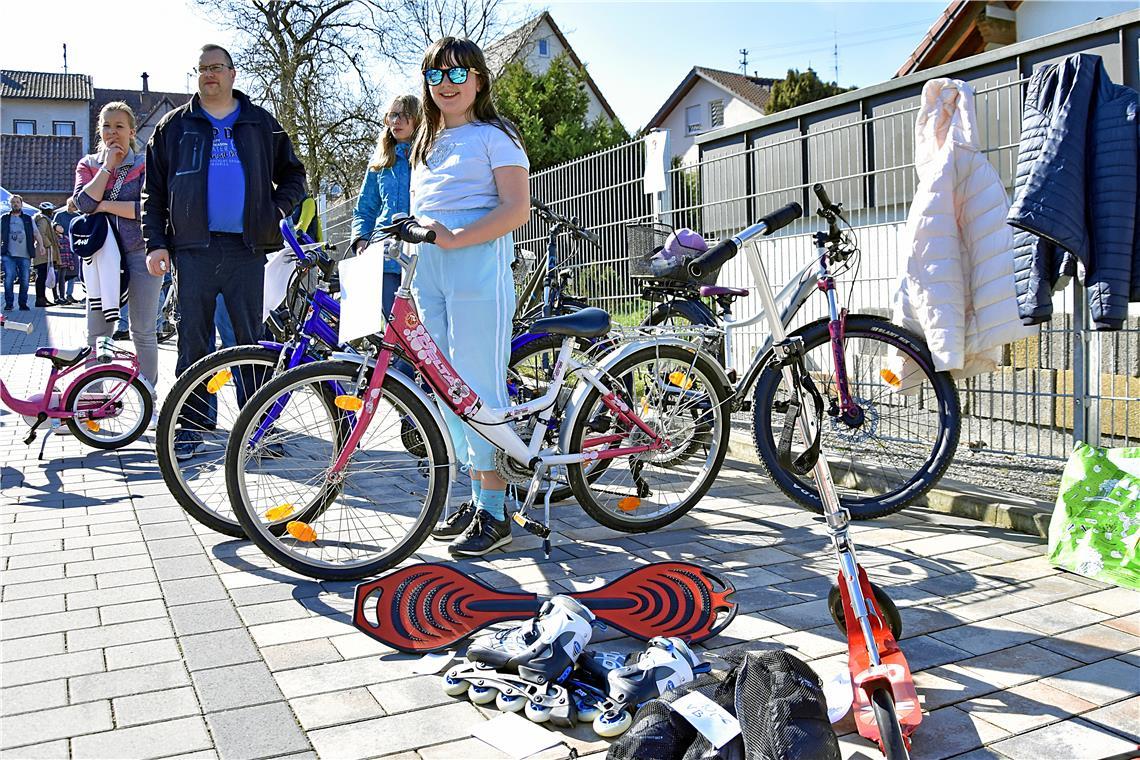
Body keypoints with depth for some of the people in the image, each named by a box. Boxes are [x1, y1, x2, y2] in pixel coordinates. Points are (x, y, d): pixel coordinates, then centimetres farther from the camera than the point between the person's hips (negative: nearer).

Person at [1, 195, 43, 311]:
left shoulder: (28, 219, 15)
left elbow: (36, 232, 11)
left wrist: (40, 244, -5)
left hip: (25, 255, 1)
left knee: (25, 280, 0)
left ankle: (23, 303, 10)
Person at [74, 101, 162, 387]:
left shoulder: (146, 165, 2)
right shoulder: (88, 164, 11)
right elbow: (84, 202, -8)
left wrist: (105, 205, -9)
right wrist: (108, 165, -5)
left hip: (140, 253, -3)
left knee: (143, 332, 2)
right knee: (97, 333, 3)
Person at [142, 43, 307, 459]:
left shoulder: (261, 124, 12)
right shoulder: (174, 126, 11)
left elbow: (292, 174, 18)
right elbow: (153, 191, 11)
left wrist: (277, 209, 0)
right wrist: (155, 244, 1)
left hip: (246, 249, 0)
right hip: (193, 249, 0)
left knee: (251, 339, 3)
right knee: (193, 340, 2)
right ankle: (190, 425, 10)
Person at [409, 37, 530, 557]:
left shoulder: (495, 137, 0)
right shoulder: (425, 144, 23)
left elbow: (516, 209, -12)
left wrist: (453, 239, -21)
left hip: (476, 270, -8)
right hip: (428, 272, 8)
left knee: (479, 389, -9)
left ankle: (494, 514, -1)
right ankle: (478, 499, 18)